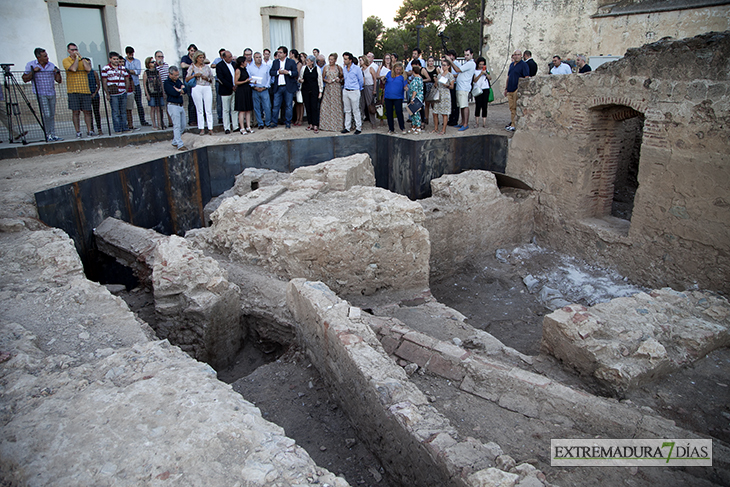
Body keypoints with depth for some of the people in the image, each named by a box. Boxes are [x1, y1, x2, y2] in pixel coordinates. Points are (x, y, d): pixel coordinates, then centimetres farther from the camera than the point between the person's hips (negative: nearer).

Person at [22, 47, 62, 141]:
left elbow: (58, 80, 11)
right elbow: (25, 79, -2)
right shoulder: (31, 65, -1)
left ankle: (53, 135, 9)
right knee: (46, 115, -12)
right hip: (41, 94, -4)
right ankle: (48, 135, -5)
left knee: (52, 115, 5)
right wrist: (33, 72, -15)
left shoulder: (51, 65, 9)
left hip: (52, 93, 4)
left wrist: (57, 73, -7)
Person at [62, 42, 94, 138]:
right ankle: (78, 132, 2)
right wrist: (76, 57, -5)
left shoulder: (83, 60, 15)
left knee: (87, 111, 2)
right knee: (76, 112, -2)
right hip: (73, 91, -2)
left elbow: (88, 68, -5)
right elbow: (73, 68, -14)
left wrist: (81, 57, -2)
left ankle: (89, 131, 9)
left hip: (85, 90, 2)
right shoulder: (66, 61, 5)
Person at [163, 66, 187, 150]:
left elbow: (184, 90, 3)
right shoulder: (167, 83, -8)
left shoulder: (178, 81, 15)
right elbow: (175, 93, -19)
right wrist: (181, 90, -2)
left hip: (180, 105, 8)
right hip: (173, 106, -8)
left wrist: (177, 90, -13)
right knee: (177, 126, -11)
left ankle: (175, 142, 23)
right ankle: (180, 145, -12)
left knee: (182, 126, 10)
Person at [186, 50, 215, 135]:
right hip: (197, 88, -1)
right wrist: (194, 75, -13)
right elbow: (186, 79, 1)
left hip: (207, 88, 1)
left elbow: (212, 79, 16)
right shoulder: (192, 67, 6)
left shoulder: (207, 67, 12)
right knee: (199, 109, 0)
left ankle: (210, 128, -4)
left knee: (209, 109, -5)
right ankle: (201, 128, 4)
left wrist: (207, 78, -5)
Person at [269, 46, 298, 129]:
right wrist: (278, 72, -11)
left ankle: (288, 122, 13)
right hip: (278, 87, 2)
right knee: (276, 105, 1)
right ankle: (273, 122, 8)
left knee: (288, 105, 4)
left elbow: (296, 73, -4)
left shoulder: (291, 62, 3)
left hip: (288, 87, -2)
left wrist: (288, 72, -19)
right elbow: (270, 72, 4)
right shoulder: (275, 62, 12)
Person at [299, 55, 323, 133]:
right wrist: (300, 80, -11)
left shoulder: (317, 69, 0)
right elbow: (300, 78, 13)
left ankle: (315, 125, -5)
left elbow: (320, 81, 4)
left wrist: (320, 92, 1)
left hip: (314, 90, -2)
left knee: (315, 107, -7)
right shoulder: (303, 68, 3)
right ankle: (310, 124, 13)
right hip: (305, 90, 2)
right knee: (308, 107, 3)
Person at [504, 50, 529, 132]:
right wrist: (506, 88, 21)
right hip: (510, 90, 7)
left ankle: (514, 125, -5)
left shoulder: (524, 65, -5)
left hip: (517, 90, -7)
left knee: (516, 109, -6)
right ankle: (512, 123, 15)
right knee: (512, 108, 9)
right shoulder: (511, 65, 18)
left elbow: (526, 78, -11)